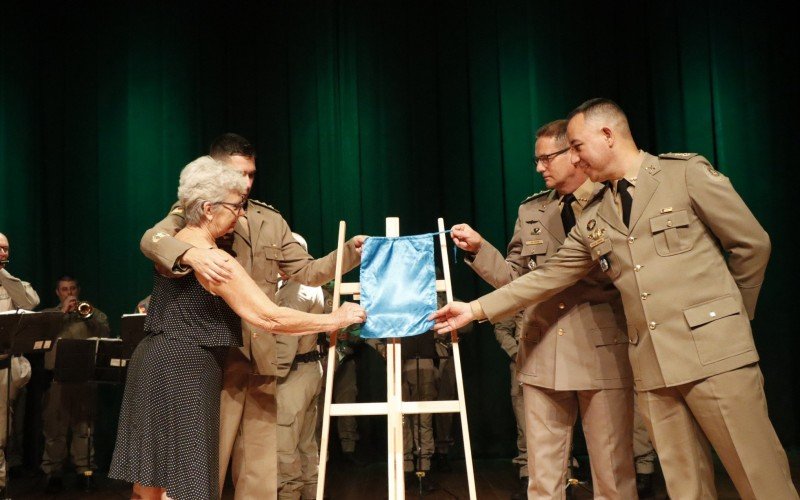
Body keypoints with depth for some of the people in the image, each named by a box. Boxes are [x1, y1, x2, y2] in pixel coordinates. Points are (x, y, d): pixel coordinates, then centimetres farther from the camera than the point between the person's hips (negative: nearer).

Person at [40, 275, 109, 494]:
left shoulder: (92, 312, 16)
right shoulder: (48, 314, 17)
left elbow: (105, 333, 0)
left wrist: (88, 315, -12)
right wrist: (62, 311, -7)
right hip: (56, 376, 0)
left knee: (83, 426, 0)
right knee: (54, 426, -1)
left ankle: (85, 470, 3)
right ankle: (54, 473, 5)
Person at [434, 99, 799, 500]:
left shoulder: (687, 173, 0)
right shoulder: (593, 218, 14)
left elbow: (752, 244, 4)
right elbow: (547, 277, 15)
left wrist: (732, 314, 10)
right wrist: (477, 309, 12)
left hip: (713, 349, -4)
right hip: (652, 365, 4)